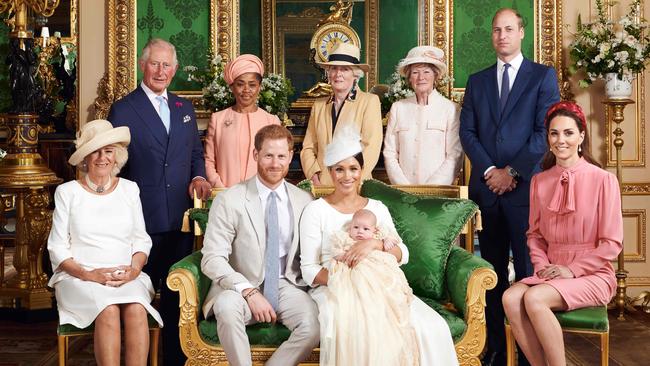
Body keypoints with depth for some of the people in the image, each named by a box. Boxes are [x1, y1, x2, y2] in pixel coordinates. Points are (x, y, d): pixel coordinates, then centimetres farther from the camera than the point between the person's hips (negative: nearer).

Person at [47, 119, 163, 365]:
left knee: (136, 309, -31)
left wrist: (134, 269, -8)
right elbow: (58, 249, 4)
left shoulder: (129, 189, 12)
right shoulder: (67, 192, 6)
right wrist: (90, 274, -12)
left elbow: (141, 239, 12)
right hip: (79, 278, -1)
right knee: (109, 311, -32)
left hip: (127, 277, 2)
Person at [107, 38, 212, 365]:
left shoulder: (184, 107, 14)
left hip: (181, 215, 5)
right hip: (142, 218, -4)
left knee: (176, 292, 12)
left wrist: (198, 176, -2)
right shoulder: (122, 109, -3)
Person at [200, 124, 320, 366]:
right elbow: (212, 259, -10)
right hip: (240, 287, -2)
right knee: (227, 306, -35)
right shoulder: (229, 200, -4)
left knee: (313, 324, -28)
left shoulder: (304, 200, 6)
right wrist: (249, 291, -22)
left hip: (286, 286, 2)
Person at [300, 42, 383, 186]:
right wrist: (315, 179, -4)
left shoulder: (370, 101, 3)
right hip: (322, 185, 3)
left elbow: (371, 147, -6)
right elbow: (308, 148, 12)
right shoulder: (319, 105, 15)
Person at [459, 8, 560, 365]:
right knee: (493, 271, 7)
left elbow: (545, 131, -5)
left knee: (528, 269, -1)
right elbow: (467, 132, 8)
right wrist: (489, 170, -6)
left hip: (525, 187, -3)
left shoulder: (543, 75, 4)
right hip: (486, 187, 4)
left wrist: (513, 171, -10)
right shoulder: (477, 81, 15)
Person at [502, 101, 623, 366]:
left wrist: (572, 270, -12)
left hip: (591, 275, -4)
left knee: (534, 298, -30)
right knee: (511, 298, -25)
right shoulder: (539, 181, 9)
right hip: (551, 272, 5)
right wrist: (542, 265, -4)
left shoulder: (603, 180, -7)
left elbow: (612, 244, -7)